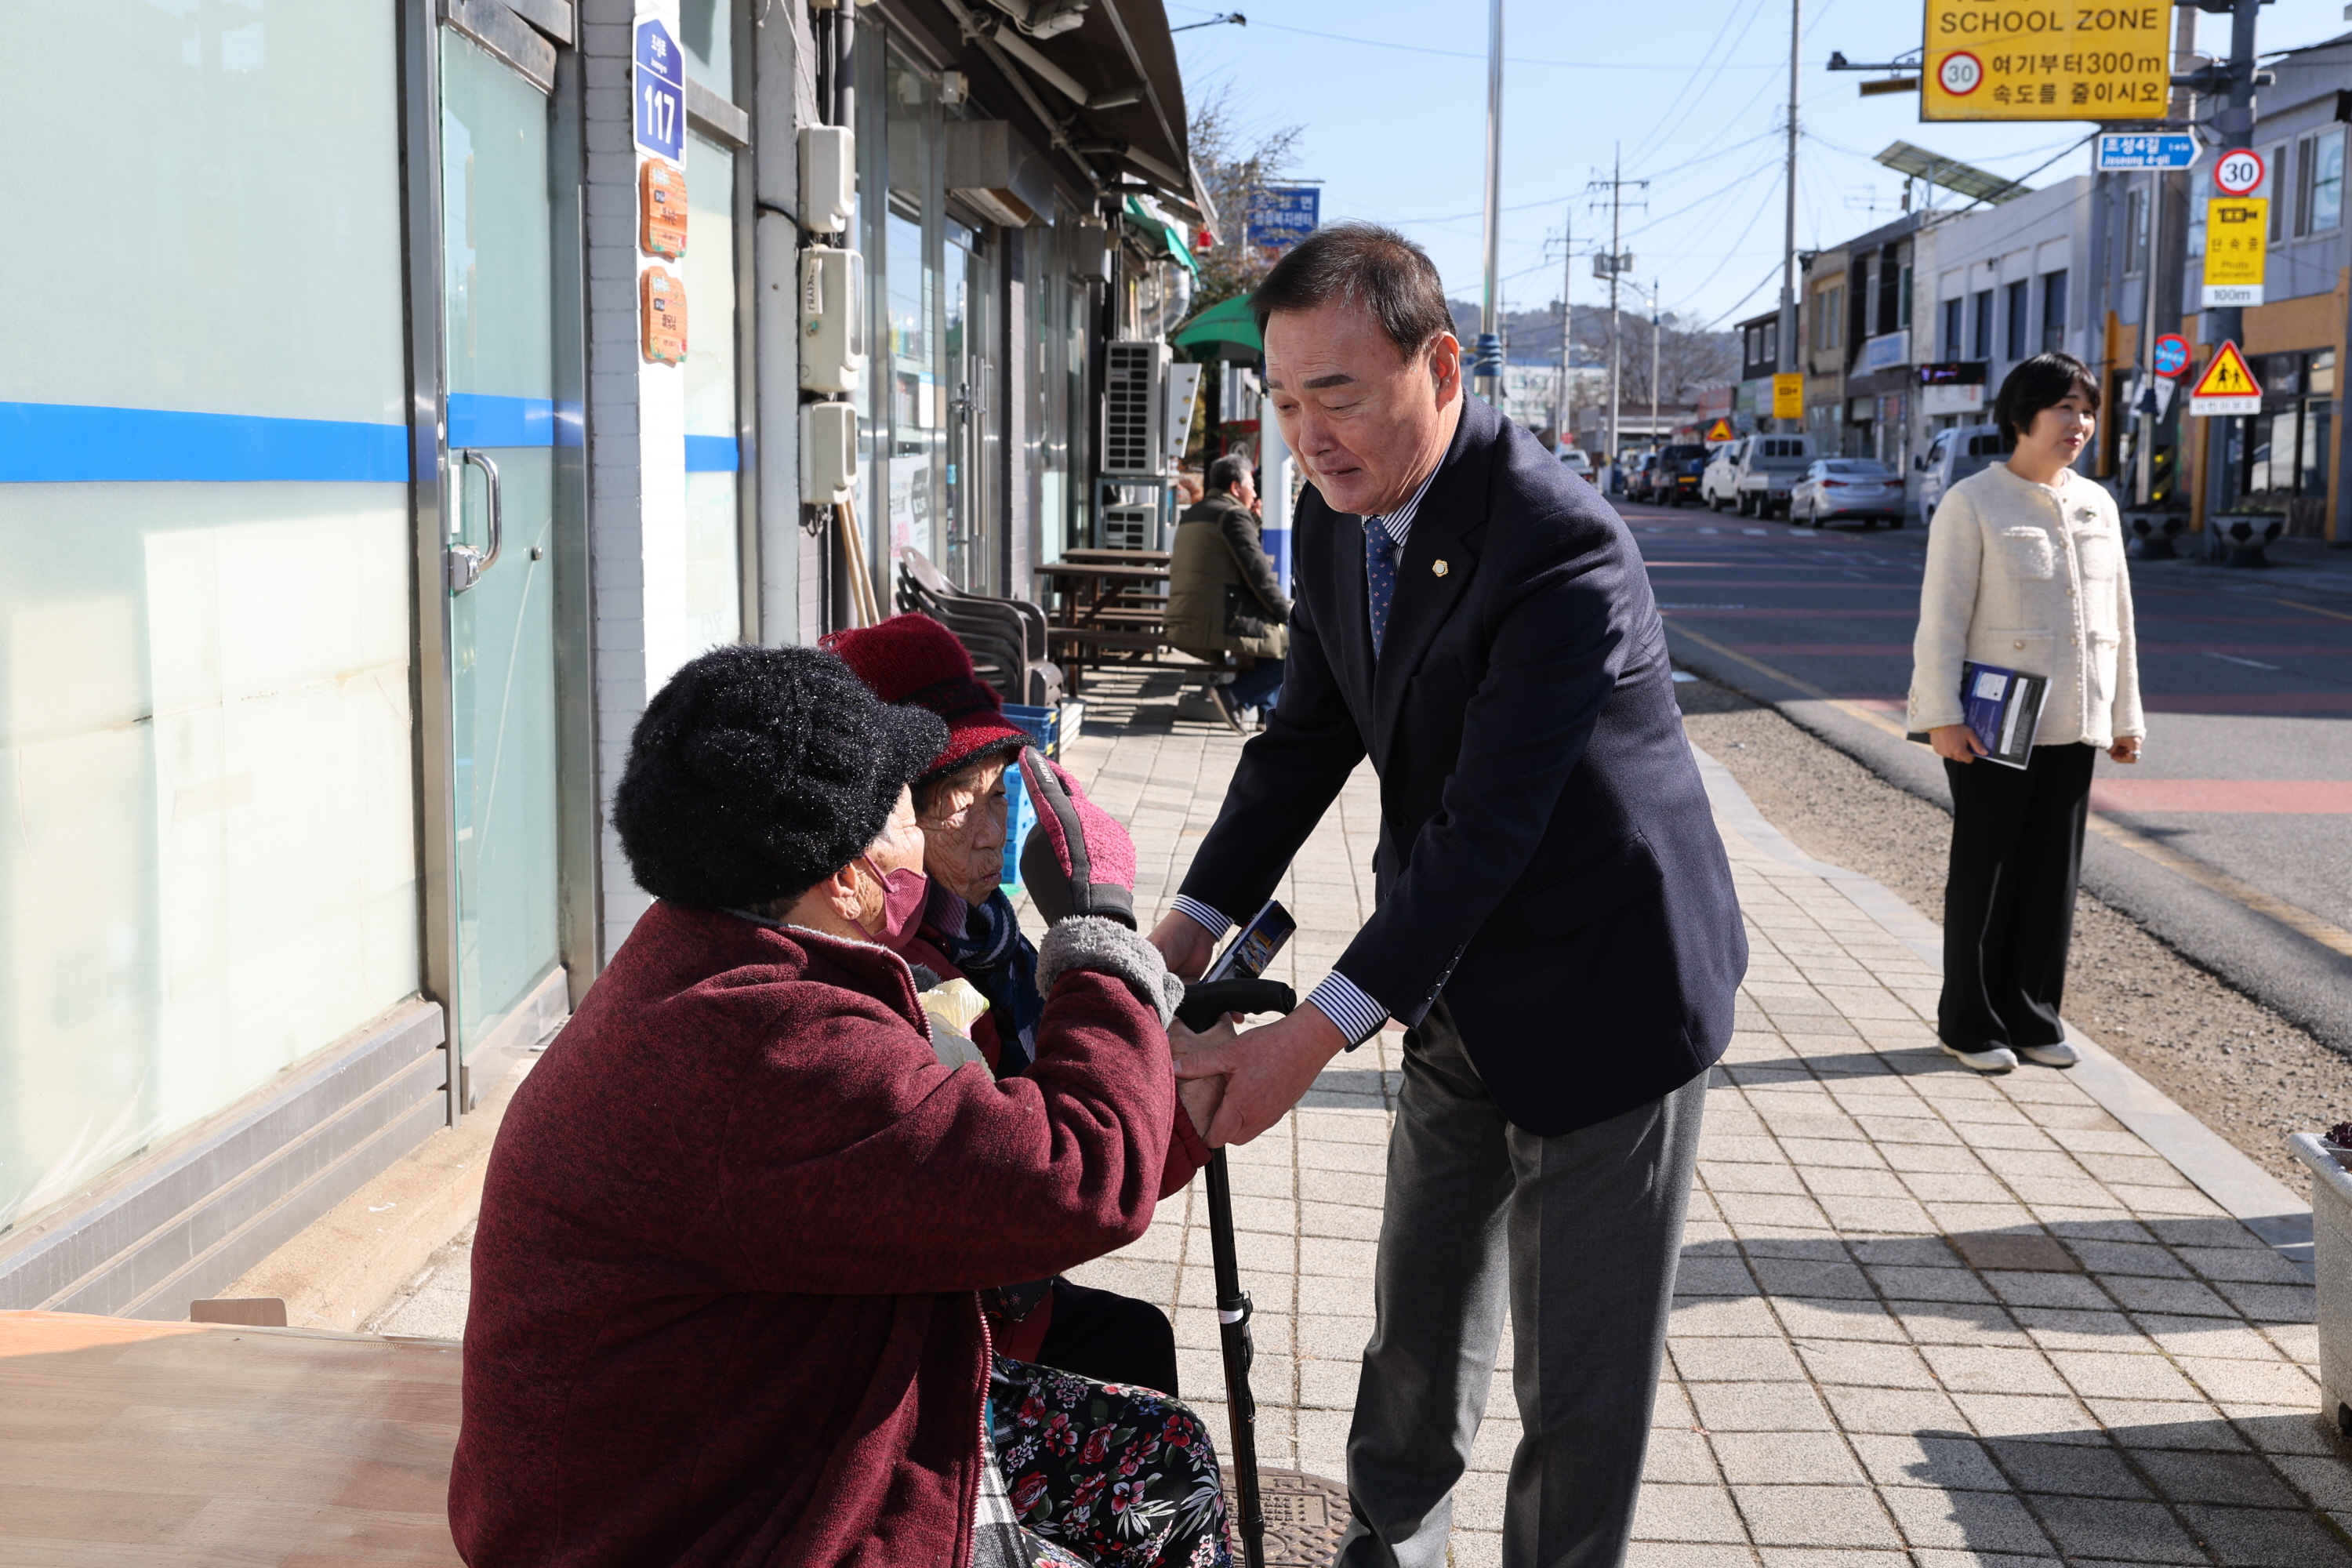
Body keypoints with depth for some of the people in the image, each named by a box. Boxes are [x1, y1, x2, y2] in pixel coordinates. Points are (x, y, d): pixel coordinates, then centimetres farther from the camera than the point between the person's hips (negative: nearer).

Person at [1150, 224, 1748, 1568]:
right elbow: (1307, 739, 4)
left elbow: (1486, 829, -32)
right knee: (1421, 1314, 24)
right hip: (1464, 995, 8)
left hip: (1602, 999, -8)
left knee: (1582, 1371, 5)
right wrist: (1193, 926, -7)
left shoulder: (1563, 548, -29)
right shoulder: (1339, 514, -3)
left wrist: (1316, 1036, -34)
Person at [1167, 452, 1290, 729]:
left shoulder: (1191, 515, 21)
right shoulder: (1234, 515, -8)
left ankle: (1269, 709, 25)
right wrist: (1289, 615, -4)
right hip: (1221, 624, -10)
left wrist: (1253, 521, 22)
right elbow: (1259, 574, -13)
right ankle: (1234, 695, -11)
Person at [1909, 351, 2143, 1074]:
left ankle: (2031, 1015, 21)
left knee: (2054, 873, 9)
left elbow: (2117, 618, 15)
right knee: (1987, 872, 3)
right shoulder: (1973, 502, -7)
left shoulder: (2097, 505, 11)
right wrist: (1942, 716, -18)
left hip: (2071, 726, 6)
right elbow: (1942, 616, -12)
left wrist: (2125, 716, 13)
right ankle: (1969, 1022, 13)